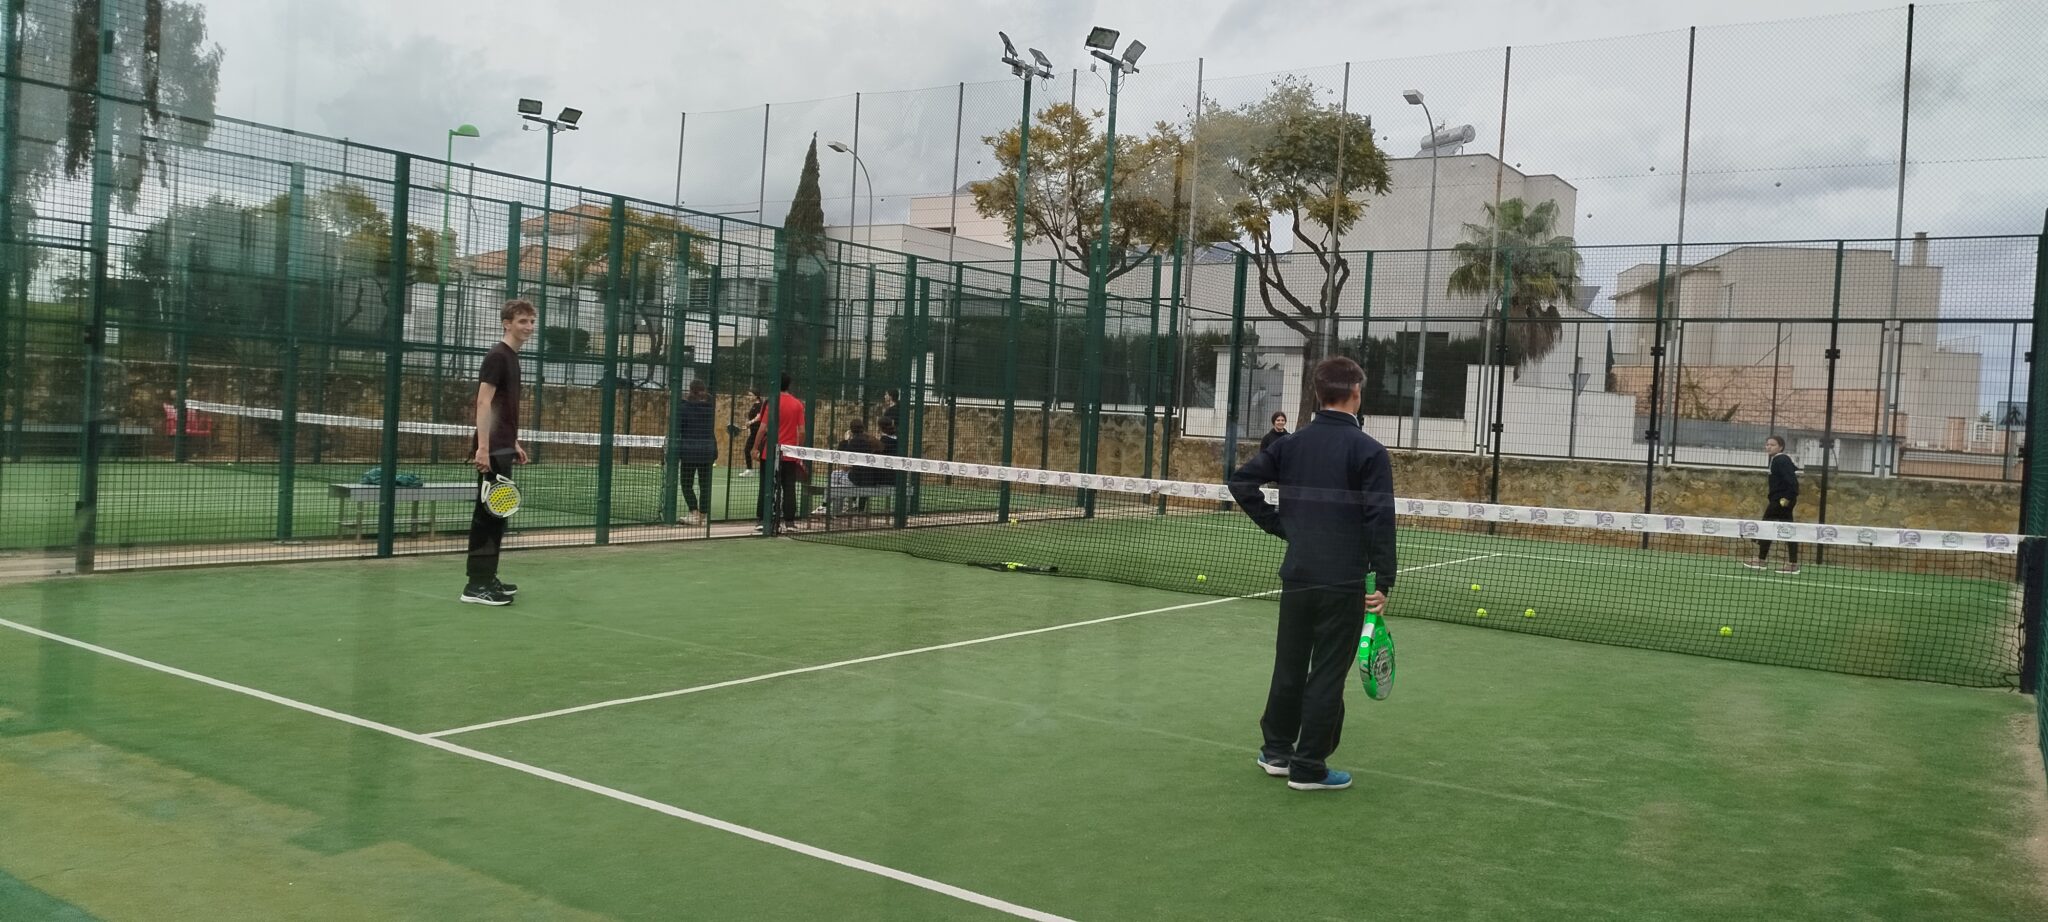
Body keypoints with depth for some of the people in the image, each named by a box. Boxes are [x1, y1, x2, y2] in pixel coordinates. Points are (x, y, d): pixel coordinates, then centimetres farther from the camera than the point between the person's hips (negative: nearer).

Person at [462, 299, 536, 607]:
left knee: (497, 514, 12)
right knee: (487, 514, -8)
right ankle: (476, 585, -6)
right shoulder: (497, 356, -12)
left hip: (502, 448, 10)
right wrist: (482, 446, -25)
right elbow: (483, 403, -19)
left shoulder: (512, 357, 17)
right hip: (491, 449, -10)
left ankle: (487, 578, 18)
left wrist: (514, 443, 24)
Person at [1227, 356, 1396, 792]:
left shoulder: (1291, 444, 5)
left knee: (1289, 665, 17)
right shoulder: (1368, 450, -10)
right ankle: (1308, 767, 10)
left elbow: (1241, 482, 5)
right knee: (1327, 675, 3)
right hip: (1343, 581, -5)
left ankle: (1277, 751, 28)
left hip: (1296, 575, 5)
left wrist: (1278, 524, 10)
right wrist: (1382, 581, -11)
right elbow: (1379, 519, -14)